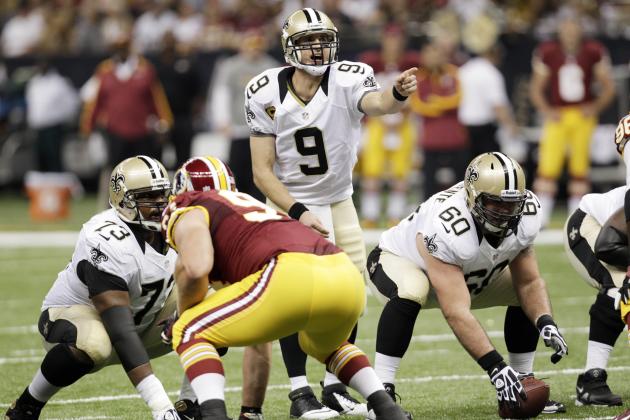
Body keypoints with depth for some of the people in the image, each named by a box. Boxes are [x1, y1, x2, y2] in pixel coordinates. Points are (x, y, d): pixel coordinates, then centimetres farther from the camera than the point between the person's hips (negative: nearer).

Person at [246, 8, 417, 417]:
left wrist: (398, 94, -68)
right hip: (289, 203, -2)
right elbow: (262, 172, -14)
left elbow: (376, 104, -45)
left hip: (339, 203, 2)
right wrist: (299, 213, -25)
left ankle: (336, 387, 16)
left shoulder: (348, 80, -20)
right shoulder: (267, 94, -17)